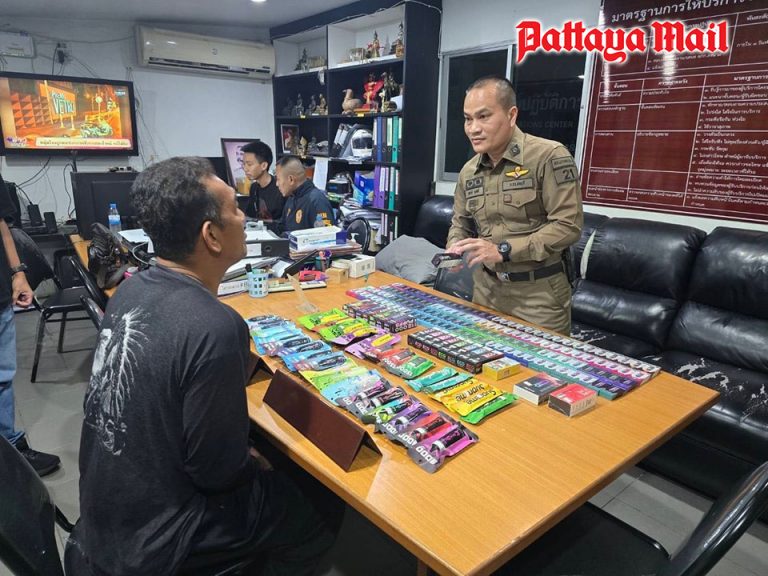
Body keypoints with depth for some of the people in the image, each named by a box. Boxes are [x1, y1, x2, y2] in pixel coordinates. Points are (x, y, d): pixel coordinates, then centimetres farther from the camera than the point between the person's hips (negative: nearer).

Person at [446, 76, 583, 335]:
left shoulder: (549, 156, -14)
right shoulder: (468, 171, 5)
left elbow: (568, 224, -19)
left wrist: (504, 250, -23)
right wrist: (455, 250, -7)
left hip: (539, 291, -5)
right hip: (486, 288, 5)